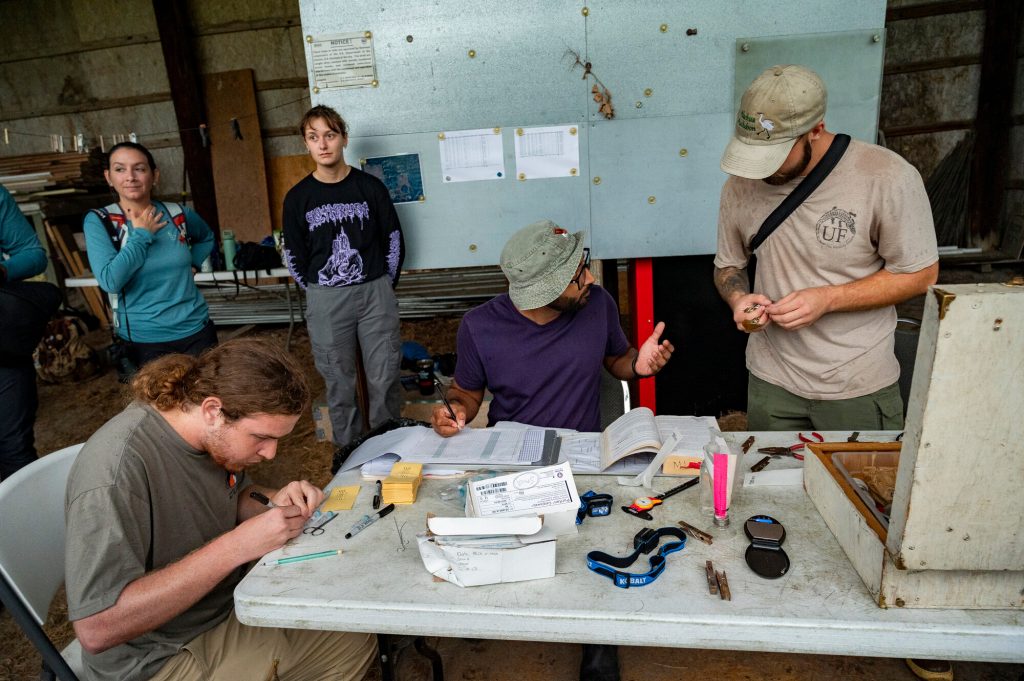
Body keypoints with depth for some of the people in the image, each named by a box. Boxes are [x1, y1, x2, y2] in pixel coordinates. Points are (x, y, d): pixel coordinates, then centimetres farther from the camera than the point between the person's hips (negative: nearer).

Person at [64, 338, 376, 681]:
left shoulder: (216, 436, -8)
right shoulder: (116, 471, -30)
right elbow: (96, 628, -32)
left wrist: (273, 503, -11)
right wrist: (235, 547, -34)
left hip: (230, 608, 7)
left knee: (356, 641, 8)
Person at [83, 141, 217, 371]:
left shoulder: (179, 214, 1)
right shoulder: (98, 221, -6)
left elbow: (207, 238, 24)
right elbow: (110, 281, -19)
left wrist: (192, 263, 6)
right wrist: (141, 234, -12)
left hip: (196, 329, 3)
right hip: (144, 339, -3)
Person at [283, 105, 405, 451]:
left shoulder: (370, 187, 0)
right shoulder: (297, 197, 2)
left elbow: (394, 241, 7)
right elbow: (294, 256, 8)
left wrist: (382, 288, 7)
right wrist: (320, 295, 6)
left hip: (375, 294, 0)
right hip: (325, 302, 1)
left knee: (384, 380, 5)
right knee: (339, 384, 8)